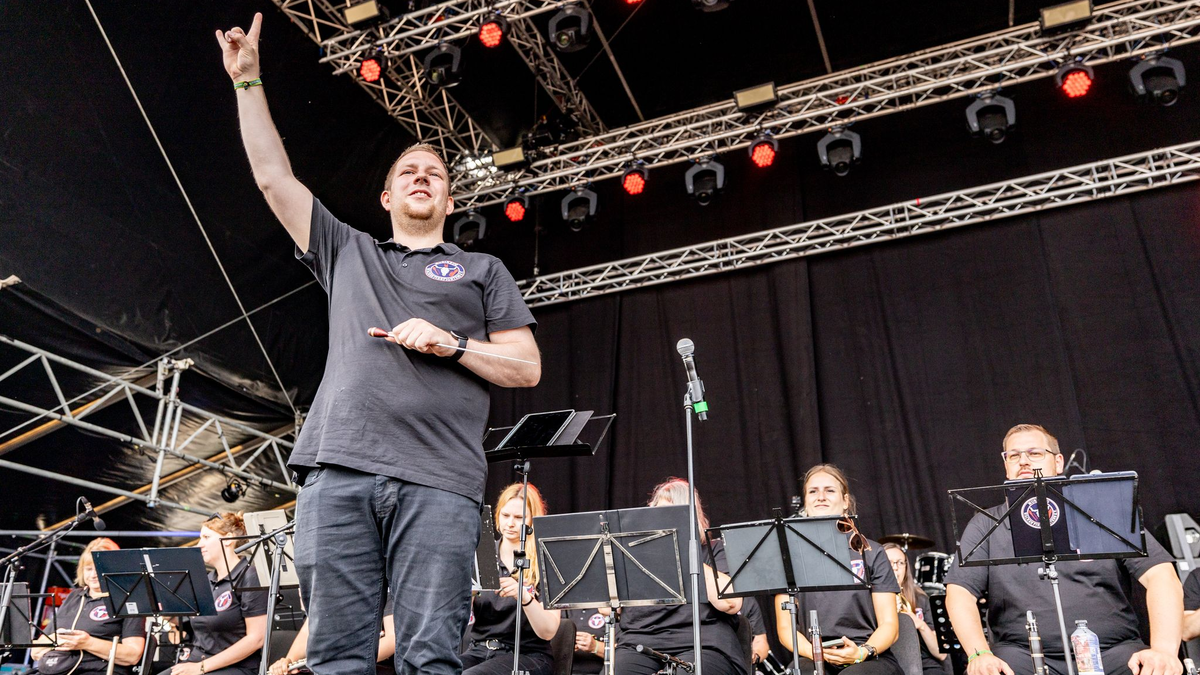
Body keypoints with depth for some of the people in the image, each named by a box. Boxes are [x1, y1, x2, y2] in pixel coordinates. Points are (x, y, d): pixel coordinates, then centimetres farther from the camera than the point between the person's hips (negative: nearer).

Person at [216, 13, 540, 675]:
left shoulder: (482, 270, 22)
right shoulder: (346, 253, 27)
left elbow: (526, 367, 13)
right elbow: (273, 177, 23)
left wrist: (452, 344, -2)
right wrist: (248, 81, 22)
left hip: (438, 479, -2)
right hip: (337, 470, 2)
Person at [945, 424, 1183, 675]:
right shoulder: (986, 525, 9)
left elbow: (1161, 575, -1)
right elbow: (959, 593, 0)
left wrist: (1164, 650, -18)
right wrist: (980, 654, -19)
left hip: (1111, 651, 2)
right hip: (1023, 653, -1)